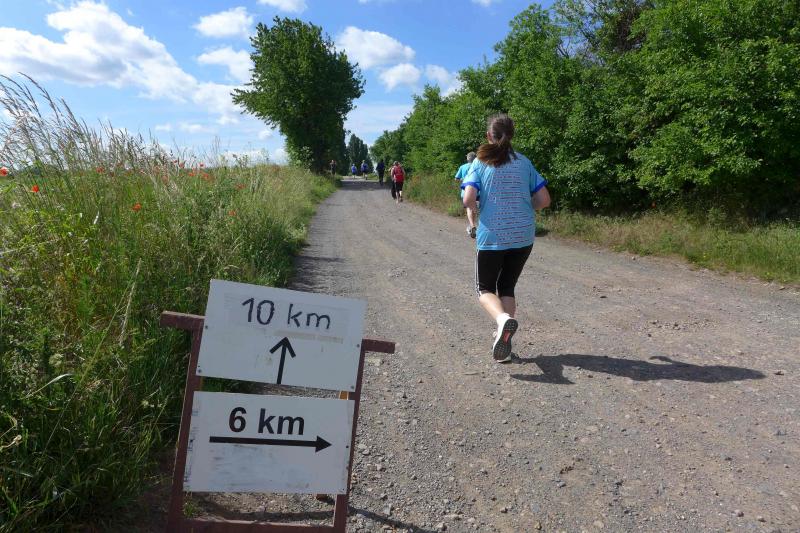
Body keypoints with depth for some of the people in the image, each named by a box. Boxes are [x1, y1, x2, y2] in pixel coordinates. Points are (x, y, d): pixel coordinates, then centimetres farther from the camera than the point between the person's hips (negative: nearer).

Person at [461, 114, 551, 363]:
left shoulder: (481, 162, -3)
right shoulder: (524, 162, 5)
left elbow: (468, 199, -16)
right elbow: (544, 200, 2)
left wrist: (472, 213, 5)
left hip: (492, 236, -3)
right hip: (523, 236, 3)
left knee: (485, 288, 13)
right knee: (507, 287, 17)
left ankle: (503, 317, -18)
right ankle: (504, 344, 12)